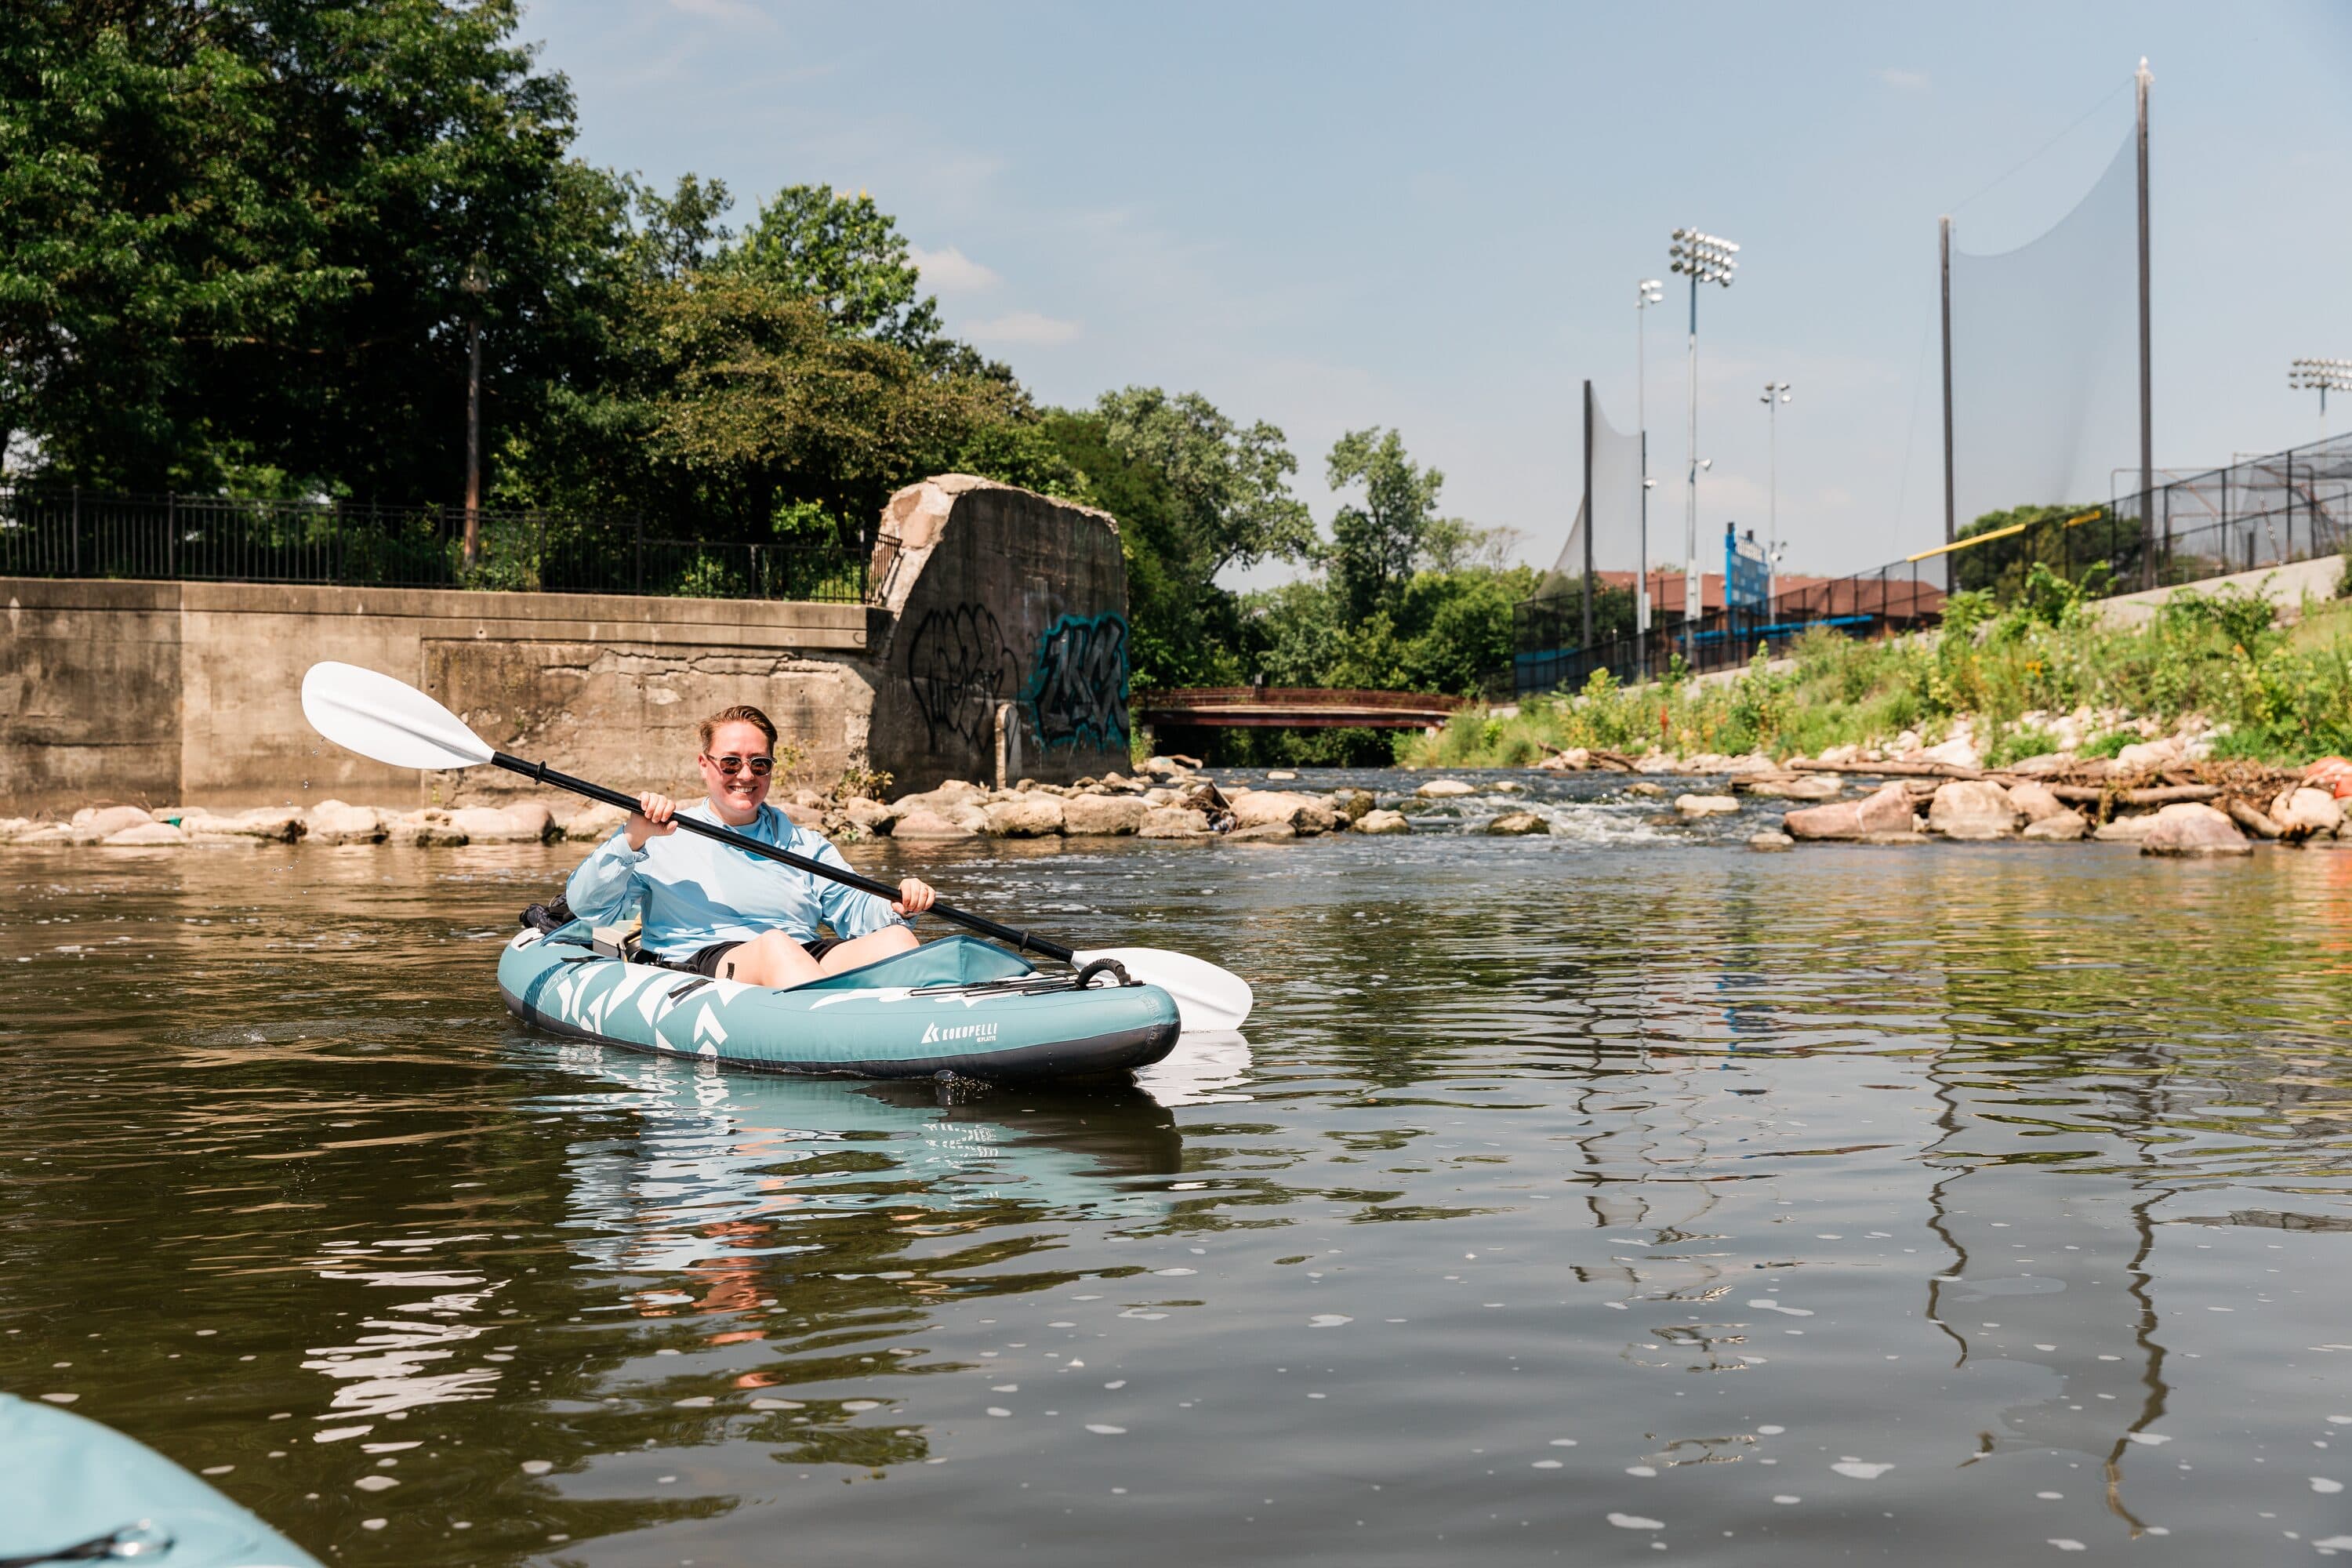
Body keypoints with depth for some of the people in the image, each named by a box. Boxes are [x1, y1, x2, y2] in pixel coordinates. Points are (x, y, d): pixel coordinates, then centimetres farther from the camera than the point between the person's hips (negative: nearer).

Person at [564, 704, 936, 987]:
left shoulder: (806, 846, 25)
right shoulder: (665, 841, 14)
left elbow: (856, 910, 14)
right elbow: (587, 904, 5)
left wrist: (898, 908, -8)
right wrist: (632, 839, -9)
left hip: (812, 971, 4)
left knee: (894, 938, -23)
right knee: (775, 945, -37)